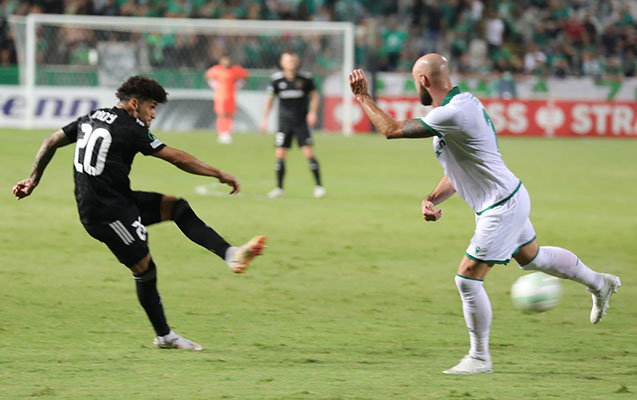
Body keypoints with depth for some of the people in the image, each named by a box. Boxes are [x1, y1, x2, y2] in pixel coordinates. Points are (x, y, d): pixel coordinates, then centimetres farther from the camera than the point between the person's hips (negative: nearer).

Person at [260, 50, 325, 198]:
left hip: (302, 121, -2)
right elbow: (270, 99, 10)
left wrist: (313, 112, -8)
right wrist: (264, 118, 5)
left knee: (309, 153, -9)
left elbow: (314, 96, 7)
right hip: (284, 122, 2)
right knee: (280, 155, -1)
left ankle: (318, 185, -1)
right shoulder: (277, 79, -1)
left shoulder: (305, 78, -5)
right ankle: (279, 188, 11)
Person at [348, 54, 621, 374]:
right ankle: (599, 283, 49)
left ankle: (479, 359, 7)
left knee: (468, 279, -5)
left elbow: (392, 130, -26)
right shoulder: (463, 102, 6)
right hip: (507, 200, 10)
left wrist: (363, 98, -14)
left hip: (501, 208, -10)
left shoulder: (451, 114, -26)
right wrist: (432, 200, 2)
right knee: (532, 257, 30)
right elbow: (459, 170, 15)